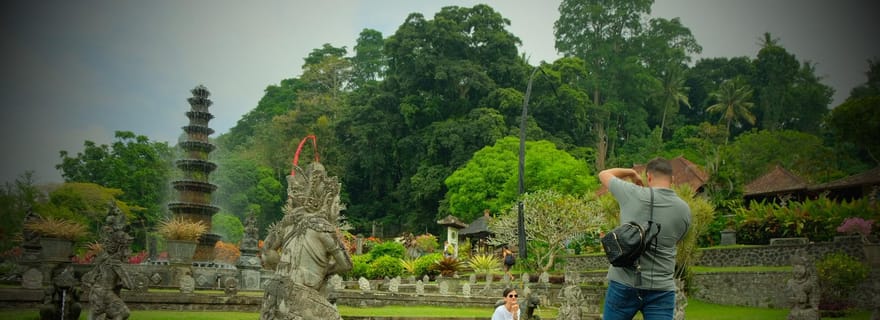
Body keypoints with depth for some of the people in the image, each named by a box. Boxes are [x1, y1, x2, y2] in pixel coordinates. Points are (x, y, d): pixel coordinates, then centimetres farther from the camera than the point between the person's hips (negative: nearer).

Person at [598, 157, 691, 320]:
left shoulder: (633, 194, -4)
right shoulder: (684, 210, 2)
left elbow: (603, 174, 12)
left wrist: (631, 172, 26)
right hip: (661, 288, 1)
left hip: (624, 283, -1)